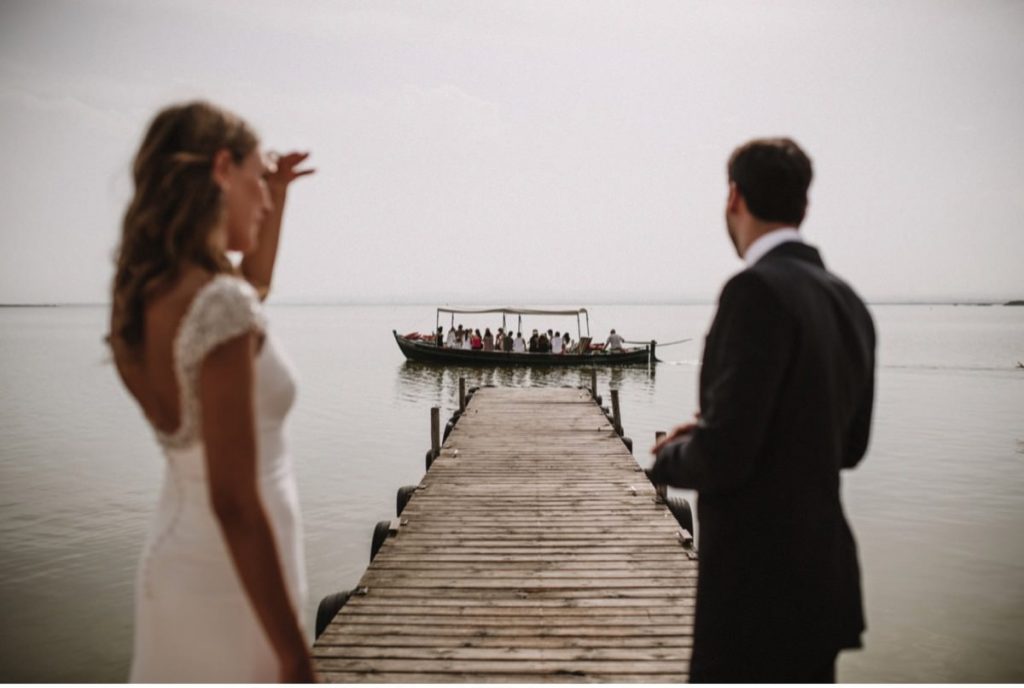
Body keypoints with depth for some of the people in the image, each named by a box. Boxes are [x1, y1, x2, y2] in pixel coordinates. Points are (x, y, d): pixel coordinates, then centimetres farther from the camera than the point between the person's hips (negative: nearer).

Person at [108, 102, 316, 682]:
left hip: (177, 565, 8)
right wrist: (295, 657, -19)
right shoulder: (219, 303, -23)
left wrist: (278, 195, 25)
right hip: (232, 587, -8)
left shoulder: (145, 293, 2)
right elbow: (234, 502, -25)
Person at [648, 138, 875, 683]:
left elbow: (724, 457, -24)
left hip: (760, 591, -9)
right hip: (822, 577, 9)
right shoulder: (846, 300, 7)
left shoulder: (758, 290, -20)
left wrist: (671, 456, -2)